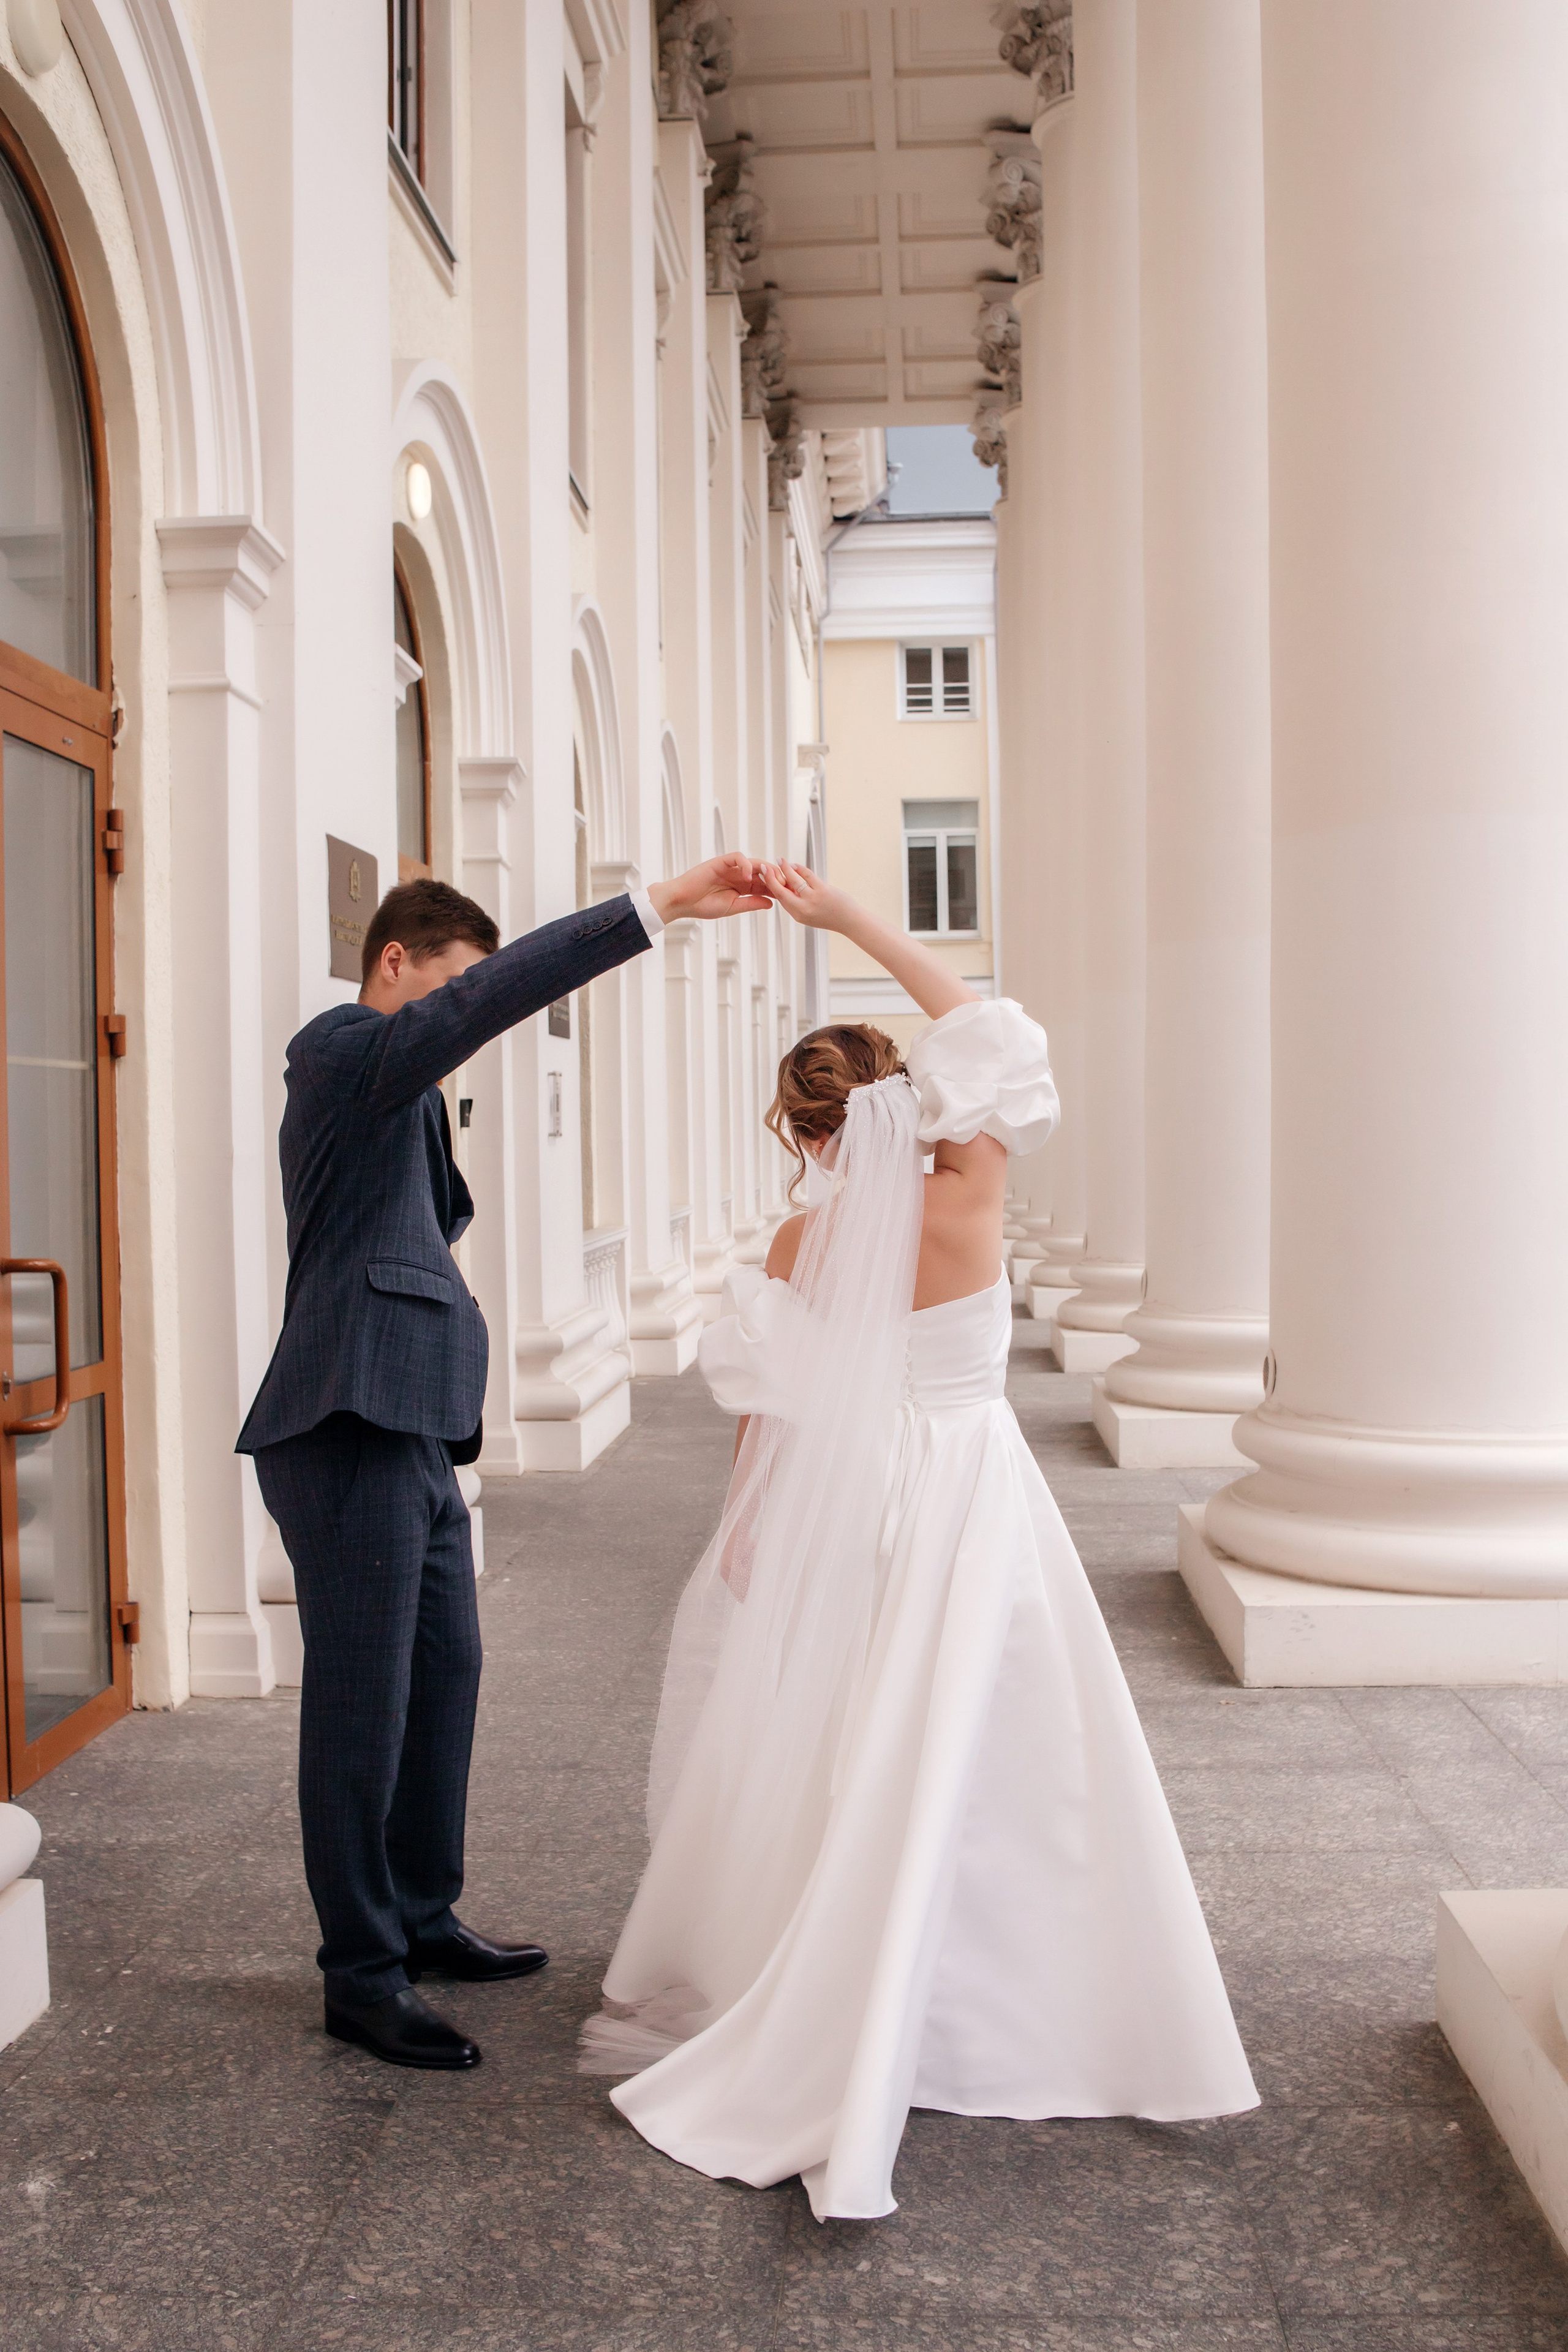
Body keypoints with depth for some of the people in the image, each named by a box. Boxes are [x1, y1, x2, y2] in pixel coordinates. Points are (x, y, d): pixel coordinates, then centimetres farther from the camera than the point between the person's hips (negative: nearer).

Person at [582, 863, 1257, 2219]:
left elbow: (763, 1417, -1)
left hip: (833, 1522, 3)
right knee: (946, 1772, 7)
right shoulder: (967, 1203, -12)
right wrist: (847, 919, -3)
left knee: (818, 1764, 16)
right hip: (964, 1507, -2)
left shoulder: (796, 1250, -6)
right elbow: (982, 1028, -3)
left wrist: (752, 1540, 14)